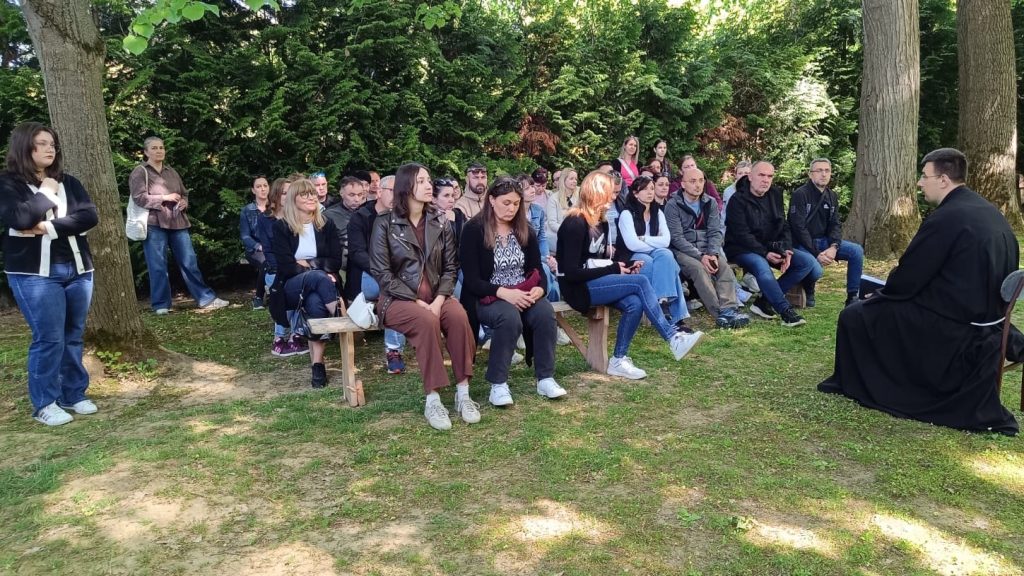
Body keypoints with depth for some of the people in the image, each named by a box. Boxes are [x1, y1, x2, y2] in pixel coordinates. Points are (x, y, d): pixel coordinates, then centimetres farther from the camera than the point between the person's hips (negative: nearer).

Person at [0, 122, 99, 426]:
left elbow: (91, 216, -3)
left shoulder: (68, 182, 11)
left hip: (78, 270, 5)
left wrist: (50, 227, -13)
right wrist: (46, 193, -7)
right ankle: (44, 404, 6)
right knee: (48, 338, -6)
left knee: (73, 336, 9)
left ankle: (74, 395, 20)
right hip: (35, 274, -4)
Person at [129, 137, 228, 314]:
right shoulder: (140, 172, 1)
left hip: (177, 223, 5)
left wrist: (184, 202, 3)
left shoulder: (172, 172, 19)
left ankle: (206, 299, 7)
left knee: (189, 262, 4)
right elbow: (139, 198, -10)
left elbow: (184, 193, 26)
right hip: (154, 224, -5)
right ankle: (161, 304, 9)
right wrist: (165, 197, -14)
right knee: (158, 266, -1)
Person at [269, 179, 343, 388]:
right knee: (318, 277, -37)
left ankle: (317, 364, -36)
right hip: (292, 287, -1)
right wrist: (318, 271, -16)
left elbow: (335, 262, 2)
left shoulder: (327, 225, 11)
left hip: (320, 284, 1)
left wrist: (307, 263, -9)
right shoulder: (281, 227, 3)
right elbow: (285, 266, -9)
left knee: (315, 303, -36)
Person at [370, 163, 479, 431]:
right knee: (427, 321, -35)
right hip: (399, 299, -3)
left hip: (436, 296, 4)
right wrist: (417, 301, -16)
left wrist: (439, 300, -13)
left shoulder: (441, 223, 10)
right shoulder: (385, 223, -3)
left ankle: (463, 394, -23)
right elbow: (381, 273, -8)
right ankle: (432, 400, -28)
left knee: (459, 317, -29)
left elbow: (450, 267, 5)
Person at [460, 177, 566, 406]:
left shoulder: (525, 231, 11)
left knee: (545, 312, -27)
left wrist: (539, 289, -15)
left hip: (524, 295, 4)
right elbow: (472, 280, -11)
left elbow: (538, 270, 9)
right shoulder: (474, 230, -5)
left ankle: (545, 379, -17)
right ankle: (498, 384, -23)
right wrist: (503, 292, -25)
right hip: (488, 297, -4)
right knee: (509, 316, -36)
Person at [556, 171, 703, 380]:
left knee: (634, 304, -19)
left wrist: (622, 267, -3)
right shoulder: (575, 223, -15)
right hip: (579, 288, -8)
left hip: (595, 283, 8)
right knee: (640, 282, -20)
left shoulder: (601, 223, 12)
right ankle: (673, 337, -13)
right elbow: (571, 272, -20)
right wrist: (613, 270, -16)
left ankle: (618, 361, -10)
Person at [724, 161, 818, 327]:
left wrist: (787, 249, -9)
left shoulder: (775, 195, 8)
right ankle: (786, 311, -25)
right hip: (743, 249, -7)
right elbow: (742, 235, -17)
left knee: (808, 261, -10)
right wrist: (765, 254, -25)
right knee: (762, 267, -38)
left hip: (771, 247, 7)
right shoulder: (738, 200, -12)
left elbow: (784, 226, 9)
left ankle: (765, 301, -15)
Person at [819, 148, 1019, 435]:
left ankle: (850, 384, 21)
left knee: (854, 315, 1)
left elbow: (907, 279, -18)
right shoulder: (988, 211, 7)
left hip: (952, 324, -9)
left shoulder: (946, 218, -21)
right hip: (983, 314, 9)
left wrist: (880, 293, 6)